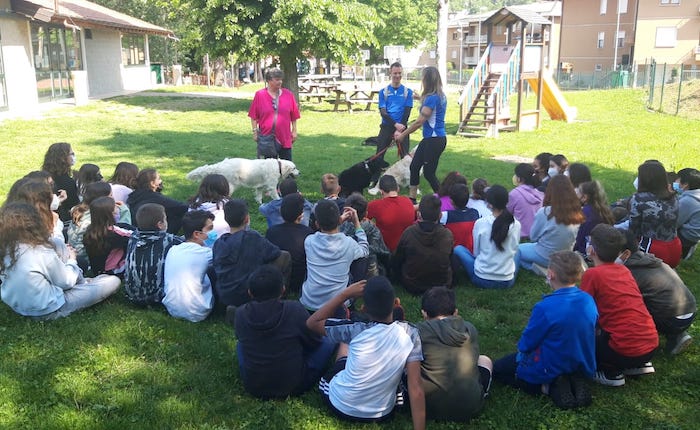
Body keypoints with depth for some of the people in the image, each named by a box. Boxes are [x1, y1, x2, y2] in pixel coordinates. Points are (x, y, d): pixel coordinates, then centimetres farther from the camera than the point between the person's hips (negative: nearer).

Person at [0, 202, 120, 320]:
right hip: (50, 311, -8)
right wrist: (71, 261, 5)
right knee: (114, 281, -3)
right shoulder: (42, 253, -27)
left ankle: (83, 285, 28)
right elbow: (66, 282, -12)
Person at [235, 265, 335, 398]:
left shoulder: (240, 314, -13)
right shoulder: (294, 310, -21)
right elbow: (315, 341, -6)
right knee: (327, 342, 12)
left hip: (253, 388, 2)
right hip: (293, 387, -2)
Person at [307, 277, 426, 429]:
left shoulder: (357, 331, -26)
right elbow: (416, 390, -22)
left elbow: (312, 322, -12)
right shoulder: (410, 333, -21)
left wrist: (346, 293, -16)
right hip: (382, 414, 2)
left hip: (341, 406, -1)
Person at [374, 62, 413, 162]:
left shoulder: (408, 92, 3)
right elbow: (383, 112, -4)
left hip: (402, 127, 0)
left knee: (405, 156, 1)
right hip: (386, 127, 1)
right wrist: (396, 124, -17)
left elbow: (407, 112, -3)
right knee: (379, 155, 2)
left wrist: (399, 130, -14)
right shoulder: (383, 92, 4)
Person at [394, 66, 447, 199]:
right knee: (414, 166, 13)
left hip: (434, 140, -10)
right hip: (430, 138, 10)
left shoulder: (432, 98, -19)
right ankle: (412, 199, 22)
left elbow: (419, 122, -18)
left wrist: (402, 135, -8)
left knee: (429, 173, 0)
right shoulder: (440, 96, 10)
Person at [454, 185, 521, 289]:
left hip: (481, 280, -3)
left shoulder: (480, 223, -13)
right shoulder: (516, 224, -8)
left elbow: (476, 252, 0)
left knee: (458, 249, 18)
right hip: (508, 281, 3)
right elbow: (513, 250, 7)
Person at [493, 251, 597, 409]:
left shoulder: (545, 307, -29)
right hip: (583, 367, 6)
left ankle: (548, 387, -6)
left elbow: (526, 344, -16)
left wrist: (522, 347, 8)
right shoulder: (589, 301, -10)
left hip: (550, 370, -6)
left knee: (498, 369, 11)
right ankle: (575, 381, 6)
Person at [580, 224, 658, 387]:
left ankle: (611, 373, 5)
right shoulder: (624, 270, 11)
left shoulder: (592, 274, -8)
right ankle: (641, 365, 20)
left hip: (626, 351, -7)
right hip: (651, 345, 7)